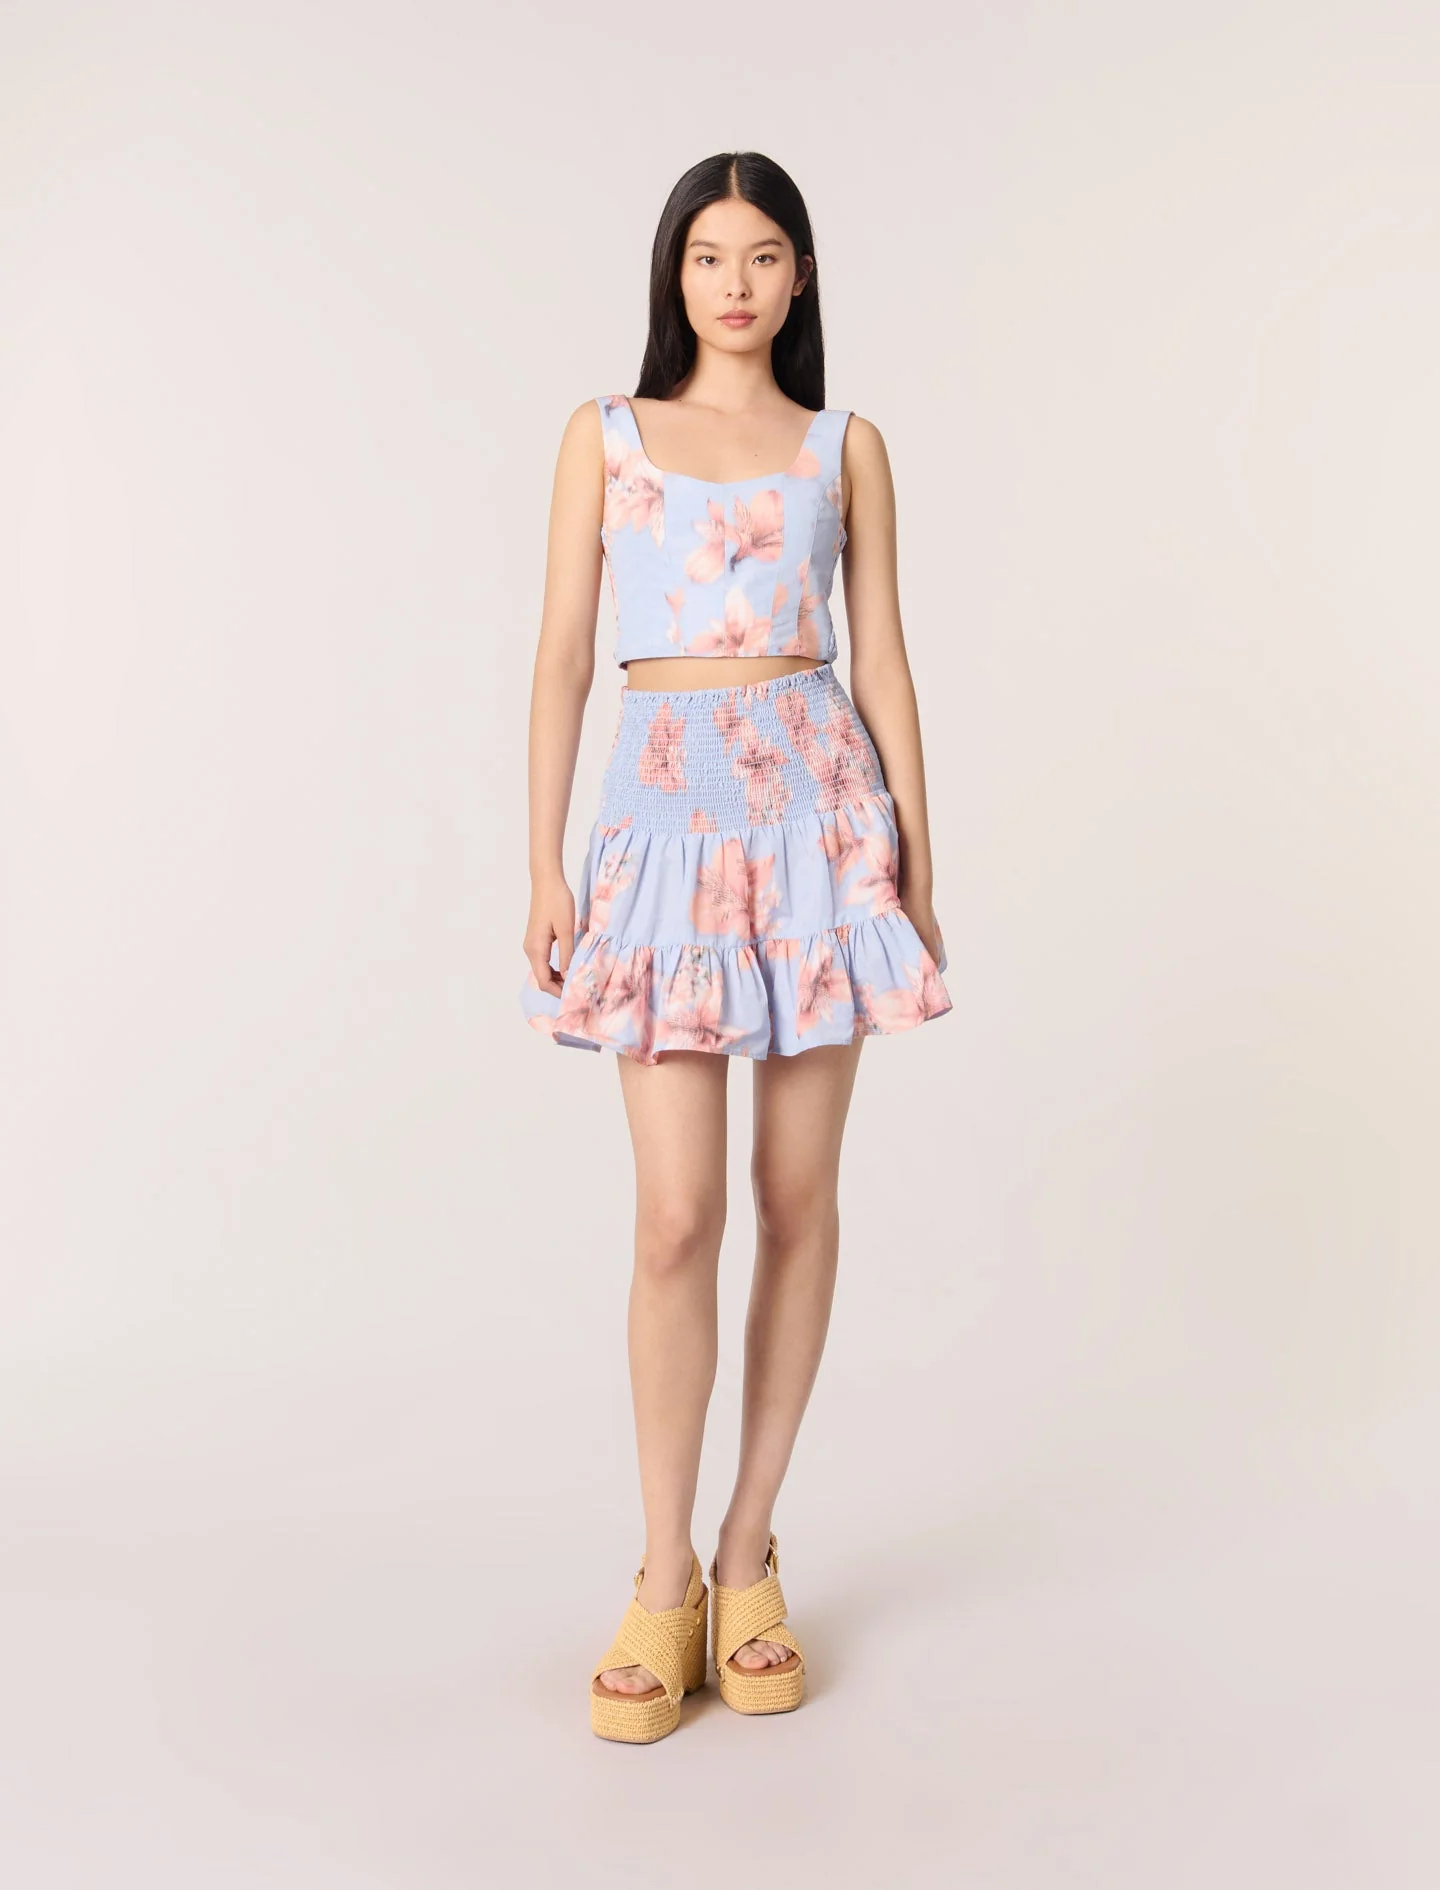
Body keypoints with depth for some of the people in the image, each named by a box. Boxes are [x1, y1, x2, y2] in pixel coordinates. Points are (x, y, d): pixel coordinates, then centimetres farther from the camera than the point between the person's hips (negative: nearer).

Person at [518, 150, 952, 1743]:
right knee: (678, 1214, -7)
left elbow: (881, 661, 9)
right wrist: (544, 865, -1)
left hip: (821, 808, 1)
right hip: (666, 817, -1)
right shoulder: (604, 435, 10)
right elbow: (562, 658, 6)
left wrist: (918, 863, 4)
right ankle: (663, 1580, 7)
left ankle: (749, 1558, 16)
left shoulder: (846, 447, 11)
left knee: (799, 1197, 3)